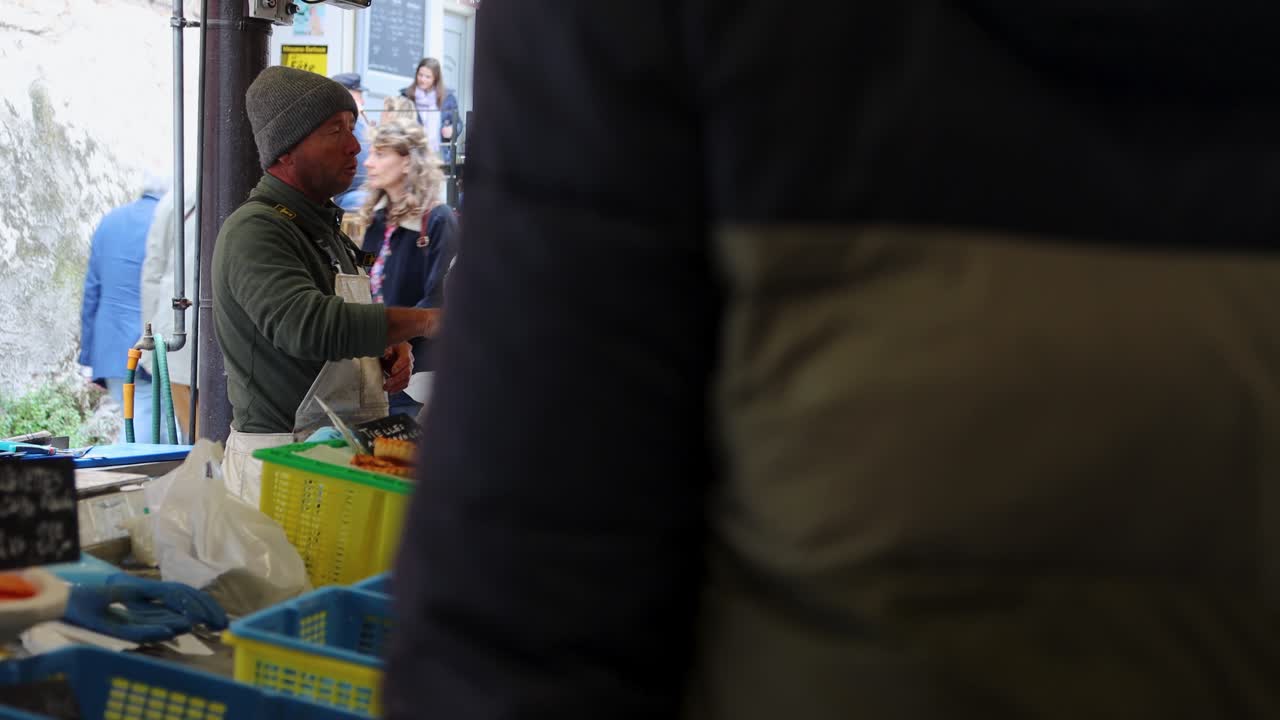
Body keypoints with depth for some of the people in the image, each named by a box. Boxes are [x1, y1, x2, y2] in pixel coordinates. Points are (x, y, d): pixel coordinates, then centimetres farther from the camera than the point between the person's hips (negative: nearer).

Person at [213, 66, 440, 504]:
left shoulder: (321, 225, 19)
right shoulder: (254, 231, -13)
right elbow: (307, 326, -30)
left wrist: (387, 349, 8)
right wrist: (422, 321, -27)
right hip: (280, 463, -8)